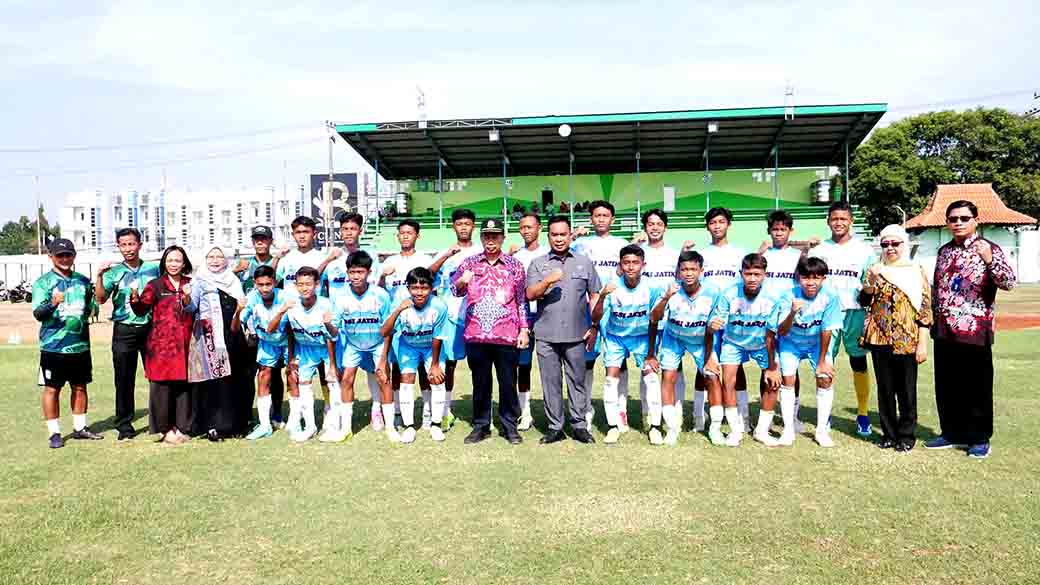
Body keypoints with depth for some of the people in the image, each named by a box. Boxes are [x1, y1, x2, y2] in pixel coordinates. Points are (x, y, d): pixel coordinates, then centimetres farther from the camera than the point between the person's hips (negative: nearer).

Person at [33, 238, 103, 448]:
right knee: (52, 388, 2)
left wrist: (91, 305, -4)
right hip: (53, 346, -4)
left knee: (80, 387, 12)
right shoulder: (43, 282, -3)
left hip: (80, 345, 4)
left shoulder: (83, 281, 10)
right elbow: (38, 313, -13)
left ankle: (80, 428, 23)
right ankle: (54, 433, 10)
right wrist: (53, 303, -32)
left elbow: (92, 309, 19)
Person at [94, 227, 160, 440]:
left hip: (151, 328, 1)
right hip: (124, 330, -1)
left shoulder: (154, 268, 7)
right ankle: (124, 425, 12)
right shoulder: (114, 272, 4)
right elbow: (100, 299, -6)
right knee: (124, 379, 3)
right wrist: (100, 276, -19)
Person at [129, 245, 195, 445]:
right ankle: (164, 428, 8)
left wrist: (188, 298, -12)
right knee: (162, 385, -1)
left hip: (184, 343, 3)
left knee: (184, 384, 4)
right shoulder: (155, 285, 4)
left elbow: (195, 312, 7)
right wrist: (135, 296, -24)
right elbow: (141, 310, -5)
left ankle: (181, 426, 14)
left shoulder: (190, 284, 12)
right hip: (161, 343, -2)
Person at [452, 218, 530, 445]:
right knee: (480, 383, 9)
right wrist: (462, 282, -21)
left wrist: (524, 329, 2)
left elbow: (522, 300, 8)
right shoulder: (469, 263, 8)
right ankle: (481, 425, 21)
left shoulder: (515, 265, 6)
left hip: (506, 335, -1)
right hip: (476, 335, 1)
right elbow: (455, 290, 2)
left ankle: (510, 426, 17)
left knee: (508, 383, 5)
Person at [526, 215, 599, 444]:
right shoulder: (537, 264, 9)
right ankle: (555, 427, 14)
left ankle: (579, 425, 14)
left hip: (576, 334, 0)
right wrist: (548, 281, -17)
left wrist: (594, 327, 4)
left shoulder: (585, 263, 11)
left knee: (577, 380, 4)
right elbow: (530, 295, 0)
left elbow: (594, 296, 11)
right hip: (546, 335, 0)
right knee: (550, 382, 4)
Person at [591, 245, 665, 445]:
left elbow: (653, 323, -10)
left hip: (642, 337, 0)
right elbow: (595, 319, -26)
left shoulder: (651, 288, -20)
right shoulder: (612, 287, -21)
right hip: (615, 337, 0)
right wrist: (602, 296, -43)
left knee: (651, 377, -10)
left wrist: (651, 353, -8)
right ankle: (613, 427, 3)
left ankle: (655, 427, 0)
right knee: (611, 379, -8)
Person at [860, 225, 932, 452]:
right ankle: (889, 433, 20)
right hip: (880, 339, 3)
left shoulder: (916, 271, 0)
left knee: (907, 390, 5)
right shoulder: (877, 270, 8)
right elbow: (865, 301, 4)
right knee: (885, 388, 9)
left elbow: (925, 309, -3)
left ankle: (906, 435, 17)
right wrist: (871, 282, -14)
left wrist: (923, 343, -8)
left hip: (906, 340, -3)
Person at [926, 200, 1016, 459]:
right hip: (944, 331, 6)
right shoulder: (944, 251, 12)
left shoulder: (989, 249, -5)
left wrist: (989, 260, -30)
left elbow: (1008, 283, -15)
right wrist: (933, 318, 16)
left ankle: (980, 439, 14)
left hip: (975, 331, -6)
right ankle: (951, 433, 25)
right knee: (946, 386, 12)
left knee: (977, 387, 2)